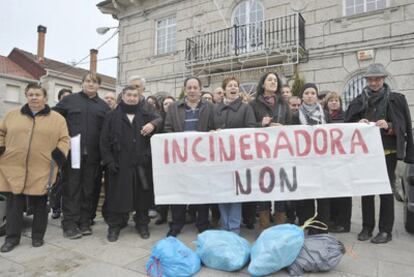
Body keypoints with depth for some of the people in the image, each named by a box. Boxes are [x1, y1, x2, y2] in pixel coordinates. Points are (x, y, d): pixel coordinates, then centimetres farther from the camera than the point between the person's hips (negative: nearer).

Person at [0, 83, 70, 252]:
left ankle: (38, 236, 25)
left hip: (42, 171, -2)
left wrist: (58, 155, -11)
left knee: (39, 205, 9)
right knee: (14, 204, 9)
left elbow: (64, 139, 2)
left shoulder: (57, 118, 2)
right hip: (14, 169, 2)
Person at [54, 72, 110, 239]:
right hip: (72, 151, -1)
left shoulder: (104, 106, 11)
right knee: (71, 188, 1)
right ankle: (69, 224, 10)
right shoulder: (69, 100, 8)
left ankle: (84, 222, 18)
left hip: (93, 154, 2)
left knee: (89, 189, 7)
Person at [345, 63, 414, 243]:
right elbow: (347, 124, 8)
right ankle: (367, 227, 17)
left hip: (387, 152, -2)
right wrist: (358, 124, -12)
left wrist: (388, 126, -19)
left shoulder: (396, 99, 3)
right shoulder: (359, 101, 9)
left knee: (386, 190, 1)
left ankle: (386, 230, 12)